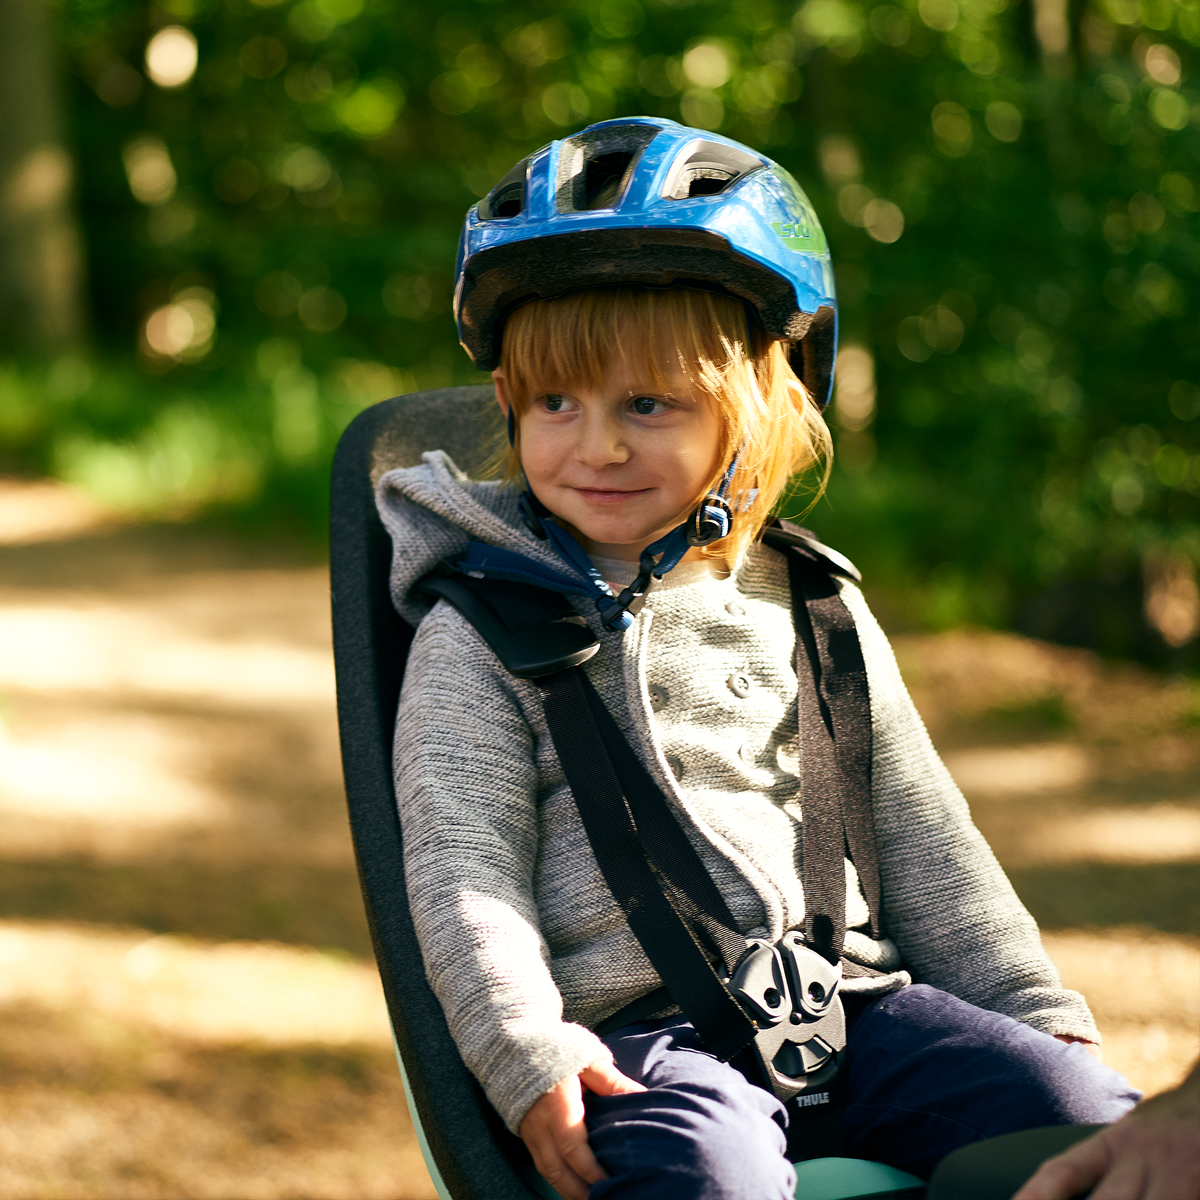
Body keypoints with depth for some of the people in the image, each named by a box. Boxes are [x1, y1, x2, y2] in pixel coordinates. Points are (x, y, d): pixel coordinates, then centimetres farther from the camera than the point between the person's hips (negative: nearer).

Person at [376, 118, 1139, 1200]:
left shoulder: (810, 609, 16)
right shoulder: (480, 633, 5)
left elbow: (916, 831, 20)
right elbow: (463, 867, -3)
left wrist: (1035, 1008, 14)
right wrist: (525, 1050, -19)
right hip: (638, 1032, -4)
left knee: (1081, 1109, -18)